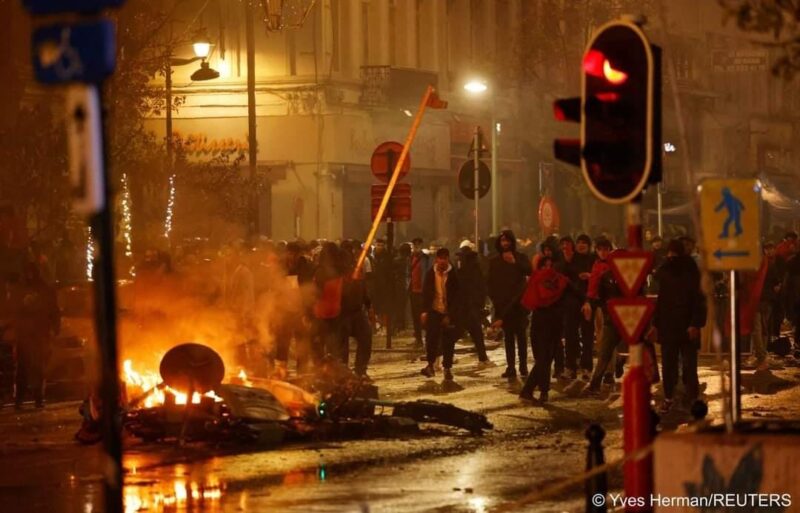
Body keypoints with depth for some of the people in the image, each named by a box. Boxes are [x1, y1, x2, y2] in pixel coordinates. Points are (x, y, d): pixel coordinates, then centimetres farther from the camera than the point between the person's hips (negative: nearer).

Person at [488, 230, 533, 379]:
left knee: (520, 335, -2)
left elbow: (529, 271, -13)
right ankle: (510, 367, 0)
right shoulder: (495, 261, 10)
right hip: (502, 304, 2)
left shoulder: (520, 258, 4)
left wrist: (515, 262, -23)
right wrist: (494, 299, 2)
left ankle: (523, 366, 1)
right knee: (508, 337, 1)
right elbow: (490, 282, 11)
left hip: (518, 302, -2)